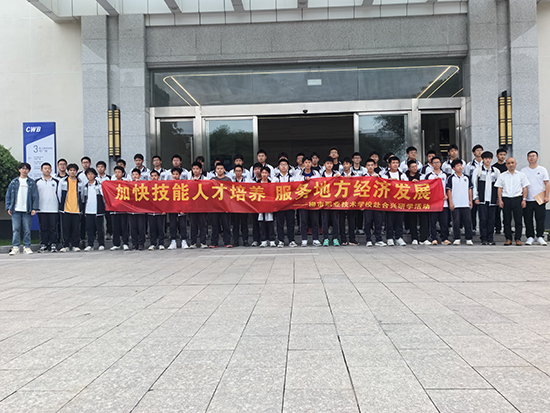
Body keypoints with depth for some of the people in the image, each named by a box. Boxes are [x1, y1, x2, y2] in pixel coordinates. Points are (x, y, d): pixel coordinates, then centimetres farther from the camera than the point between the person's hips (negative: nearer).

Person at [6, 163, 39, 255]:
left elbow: (35, 196, 3)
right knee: (16, 229, -1)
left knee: (27, 230, 1)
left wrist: (34, 208, -5)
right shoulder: (14, 182, 10)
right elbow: (8, 195, 11)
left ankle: (27, 247, 9)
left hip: (27, 210, -1)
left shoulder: (32, 183, 7)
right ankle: (15, 247, 3)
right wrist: (8, 207, 3)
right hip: (16, 210, 1)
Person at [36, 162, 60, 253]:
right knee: (43, 228, 4)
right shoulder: (37, 182, 9)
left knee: (53, 228, 0)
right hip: (41, 209, 1)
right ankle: (43, 245, 10)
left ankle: (53, 245, 5)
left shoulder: (56, 181, 8)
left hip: (54, 209, -1)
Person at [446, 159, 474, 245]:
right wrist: (450, 202, -6)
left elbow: (470, 189, 14)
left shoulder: (467, 177, 10)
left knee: (468, 221, 1)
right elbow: (449, 190, 0)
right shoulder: (451, 178, 1)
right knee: (456, 222, -1)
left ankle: (469, 239, 7)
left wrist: (470, 201, 7)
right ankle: (457, 239, 7)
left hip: (466, 204, 2)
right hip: (455, 204, -2)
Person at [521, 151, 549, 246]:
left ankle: (540, 237, 7)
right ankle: (530, 237, 9)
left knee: (540, 219, -1)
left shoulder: (542, 170, 7)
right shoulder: (523, 171, 8)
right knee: (528, 219, 0)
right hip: (527, 199, 1)